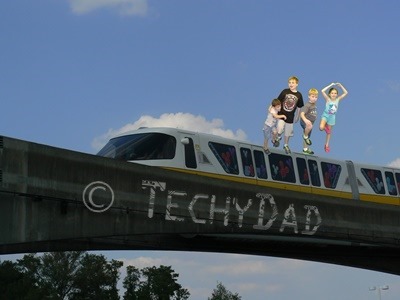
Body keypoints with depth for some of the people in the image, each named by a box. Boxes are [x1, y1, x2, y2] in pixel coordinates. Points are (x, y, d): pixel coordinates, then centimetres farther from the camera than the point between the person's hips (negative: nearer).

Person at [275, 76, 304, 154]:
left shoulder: (299, 95, -4)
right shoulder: (285, 91, -9)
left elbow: (299, 107, 7)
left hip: (290, 117, 2)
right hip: (281, 114, -2)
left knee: (288, 133, 16)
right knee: (279, 130, -20)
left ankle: (286, 145, 41)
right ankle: (278, 138, 15)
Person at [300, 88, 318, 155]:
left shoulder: (314, 104, 4)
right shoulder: (307, 105, -23)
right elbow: (302, 113, -36)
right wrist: (305, 120, -52)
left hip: (310, 122, 9)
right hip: (304, 122, -8)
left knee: (308, 136, 19)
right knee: (309, 126, -42)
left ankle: (305, 149, 35)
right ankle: (305, 136, -15)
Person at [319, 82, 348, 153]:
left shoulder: (338, 99, -7)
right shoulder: (328, 99, -15)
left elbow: (346, 93, -7)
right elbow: (322, 91, -28)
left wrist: (340, 86, -15)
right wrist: (330, 85, -25)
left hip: (332, 117, 3)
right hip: (325, 115, -3)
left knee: (329, 131, 15)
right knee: (321, 128, -26)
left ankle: (327, 145, 30)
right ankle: (325, 127, 11)